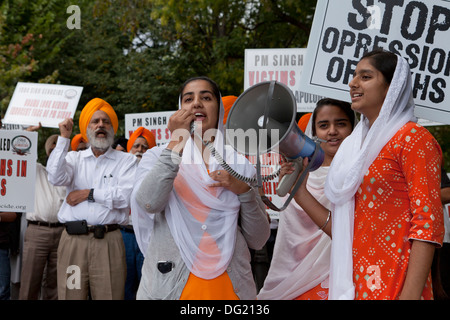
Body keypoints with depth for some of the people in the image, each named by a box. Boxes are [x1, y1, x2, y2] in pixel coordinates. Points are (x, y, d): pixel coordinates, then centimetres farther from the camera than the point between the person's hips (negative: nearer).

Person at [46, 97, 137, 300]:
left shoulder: (126, 160, 8)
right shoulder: (74, 158, 15)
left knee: (109, 295, -3)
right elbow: (56, 178, -5)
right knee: (70, 295, 1)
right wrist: (64, 138, -3)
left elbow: (126, 196, -8)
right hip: (73, 239, 2)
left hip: (108, 241, -2)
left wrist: (89, 194, -4)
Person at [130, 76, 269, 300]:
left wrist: (244, 192, -10)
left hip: (230, 286, 2)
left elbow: (258, 241, 4)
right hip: (168, 286, -1)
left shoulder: (240, 164, 6)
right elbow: (149, 203, -19)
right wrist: (176, 142, -17)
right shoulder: (157, 156, 2)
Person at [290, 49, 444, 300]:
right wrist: (299, 192, 8)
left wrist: (410, 295, -22)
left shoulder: (412, 138, -6)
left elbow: (427, 224, -15)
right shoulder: (356, 145, 15)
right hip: (351, 284, 7)